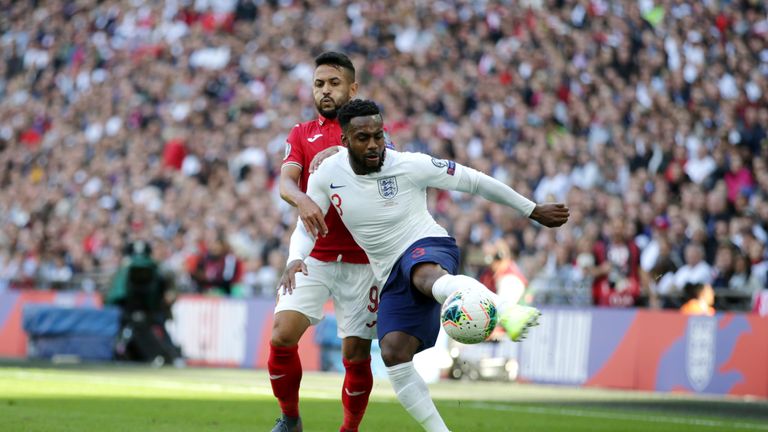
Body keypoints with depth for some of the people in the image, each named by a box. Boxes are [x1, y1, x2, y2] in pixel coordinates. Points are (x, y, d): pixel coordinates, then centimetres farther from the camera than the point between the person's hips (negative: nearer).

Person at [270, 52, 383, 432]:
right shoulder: (302, 134, 11)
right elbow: (285, 182, -5)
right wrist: (302, 200, -29)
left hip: (360, 261, -1)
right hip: (313, 256, 1)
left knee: (356, 355, -3)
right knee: (282, 335, -15)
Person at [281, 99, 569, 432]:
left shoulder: (411, 166, -12)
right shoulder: (327, 175, -3)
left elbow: (473, 181, -3)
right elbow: (305, 229, 7)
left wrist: (534, 211, 3)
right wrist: (295, 260, -18)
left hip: (428, 247, -6)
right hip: (392, 277, 6)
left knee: (425, 275, -43)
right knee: (393, 354, -16)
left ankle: (509, 313, -74)